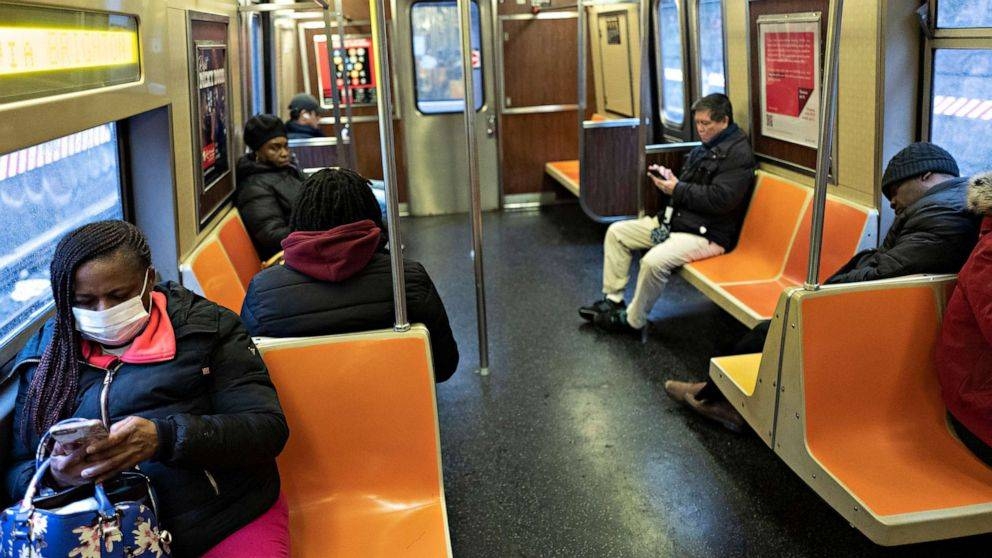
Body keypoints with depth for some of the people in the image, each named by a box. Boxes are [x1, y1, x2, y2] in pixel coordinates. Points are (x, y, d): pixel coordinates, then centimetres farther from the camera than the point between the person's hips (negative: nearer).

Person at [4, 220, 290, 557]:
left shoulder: (206, 327, 3)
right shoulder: (45, 356, 12)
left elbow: (268, 427, -5)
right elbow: (18, 472, 15)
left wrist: (164, 437, -20)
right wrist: (54, 474, -9)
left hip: (231, 522, -3)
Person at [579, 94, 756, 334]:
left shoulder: (738, 153, -13)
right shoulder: (705, 147, 15)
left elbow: (720, 199, -23)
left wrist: (677, 189, -17)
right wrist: (668, 179, 0)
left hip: (707, 233, -10)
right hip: (675, 219, 10)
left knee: (654, 260, -33)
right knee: (616, 232, 7)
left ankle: (633, 320, -10)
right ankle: (613, 299, 11)